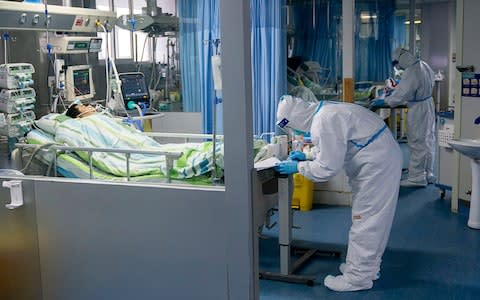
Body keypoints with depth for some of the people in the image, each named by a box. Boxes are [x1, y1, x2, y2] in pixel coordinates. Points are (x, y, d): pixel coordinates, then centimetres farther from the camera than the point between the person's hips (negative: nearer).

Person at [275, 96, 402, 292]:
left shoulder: (324, 121, -24)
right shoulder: (323, 112, 8)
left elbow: (328, 167, -21)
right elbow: (335, 151, 21)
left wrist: (298, 167, -10)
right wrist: (307, 157, 10)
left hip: (377, 163, -10)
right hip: (380, 158, 10)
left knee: (365, 218, -3)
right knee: (370, 217, 18)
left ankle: (358, 277, 6)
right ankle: (367, 266, 31)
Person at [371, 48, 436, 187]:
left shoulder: (410, 72, -25)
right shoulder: (424, 65, 2)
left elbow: (401, 94, -25)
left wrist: (383, 101, -12)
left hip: (418, 110, -9)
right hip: (428, 104, 9)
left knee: (417, 143, -1)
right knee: (428, 141, 16)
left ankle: (417, 177, 6)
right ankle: (428, 174, 27)